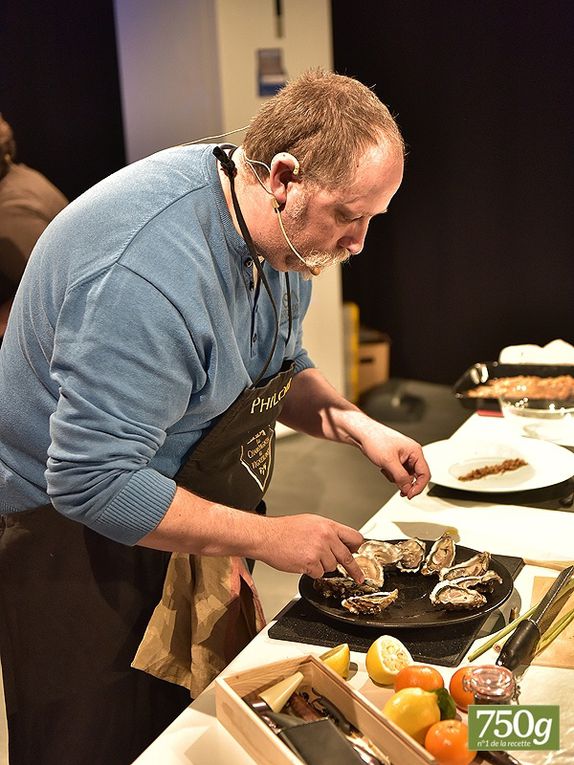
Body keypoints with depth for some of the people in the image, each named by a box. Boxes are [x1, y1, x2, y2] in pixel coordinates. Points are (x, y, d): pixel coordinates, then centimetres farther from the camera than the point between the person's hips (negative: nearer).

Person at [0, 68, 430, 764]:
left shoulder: (281, 236, -3)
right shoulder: (150, 268, -34)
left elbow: (280, 367, 14)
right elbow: (94, 483, -33)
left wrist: (355, 426, -5)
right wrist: (266, 538, -26)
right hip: (81, 540, -8)